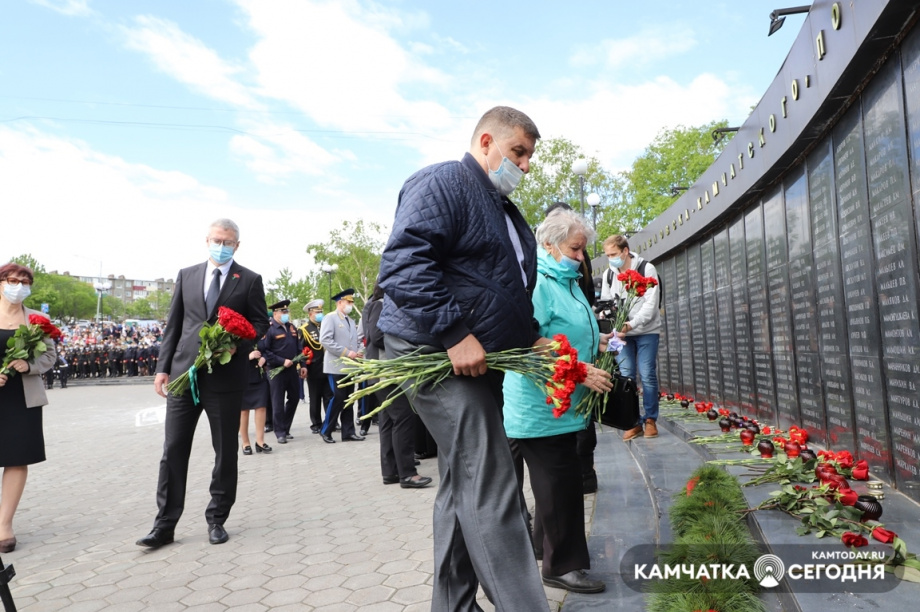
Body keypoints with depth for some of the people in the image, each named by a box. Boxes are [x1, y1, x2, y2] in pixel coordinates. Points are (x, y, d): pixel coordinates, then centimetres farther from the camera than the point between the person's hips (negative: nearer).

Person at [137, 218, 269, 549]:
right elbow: (173, 324, 11)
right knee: (173, 450, 4)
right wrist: (163, 367, 4)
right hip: (184, 373, 2)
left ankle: (216, 520, 21)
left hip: (226, 376, -2)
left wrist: (237, 344, -16)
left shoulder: (249, 280, 3)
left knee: (225, 452, 6)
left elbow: (260, 323, 3)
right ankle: (164, 525, 14)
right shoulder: (186, 275, 12)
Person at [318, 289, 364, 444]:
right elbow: (325, 340, -17)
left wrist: (356, 353, -1)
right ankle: (326, 431, 6)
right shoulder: (330, 318, -5)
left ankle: (348, 432, 12)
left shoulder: (351, 321, 18)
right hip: (337, 367, -7)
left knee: (348, 400, 7)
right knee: (338, 399, -8)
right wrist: (346, 353, -18)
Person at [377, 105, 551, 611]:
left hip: (480, 360, 10)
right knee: (490, 492, -14)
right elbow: (402, 265, -22)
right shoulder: (442, 182, -8)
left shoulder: (504, 208, 22)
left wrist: (531, 339, 12)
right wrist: (455, 332, -26)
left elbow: (514, 287, 28)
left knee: (464, 488, 14)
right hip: (436, 352, -10)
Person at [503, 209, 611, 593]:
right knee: (560, 483, -3)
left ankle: (546, 543, 35)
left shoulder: (565, 282, 16)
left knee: (559, 480, 19)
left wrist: (596, 341, 11)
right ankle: (563, 566, 10)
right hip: (544, 406, -10)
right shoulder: (537, 283, -17)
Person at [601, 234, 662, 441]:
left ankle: (650, 420, 12)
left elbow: (651, 304, -16)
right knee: (626, 377, 0)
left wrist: (631, 325, -28)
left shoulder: (647, 269, -10)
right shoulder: (608, 275, 4)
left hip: (646, 332, -3)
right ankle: (634, 422, 10)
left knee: (647, 376, -3)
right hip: (622, 333, 3)